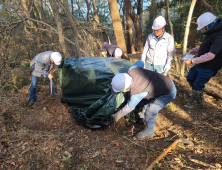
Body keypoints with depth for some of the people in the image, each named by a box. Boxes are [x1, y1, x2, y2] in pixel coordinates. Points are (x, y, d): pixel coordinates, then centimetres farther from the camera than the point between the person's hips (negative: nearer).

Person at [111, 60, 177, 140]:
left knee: (150, 111, -9)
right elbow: (140, 63, 1)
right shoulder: (132, 71, -20)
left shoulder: (136, 93, -36)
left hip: (168, 92, -8)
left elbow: (130, 107, -17)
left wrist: (118, 115, -2)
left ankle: (148, 132, 15)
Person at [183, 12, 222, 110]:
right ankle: (199, 97, 39)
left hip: (209, 67, -10)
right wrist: (194, 50, 4)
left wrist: (193, 61, -31)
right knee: (190, 78, 19)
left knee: (198, 85, 1)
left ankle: (196, 103, 25)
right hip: (200, 64, 10)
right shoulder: (211, 32, 4)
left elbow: (211, 55, -32)